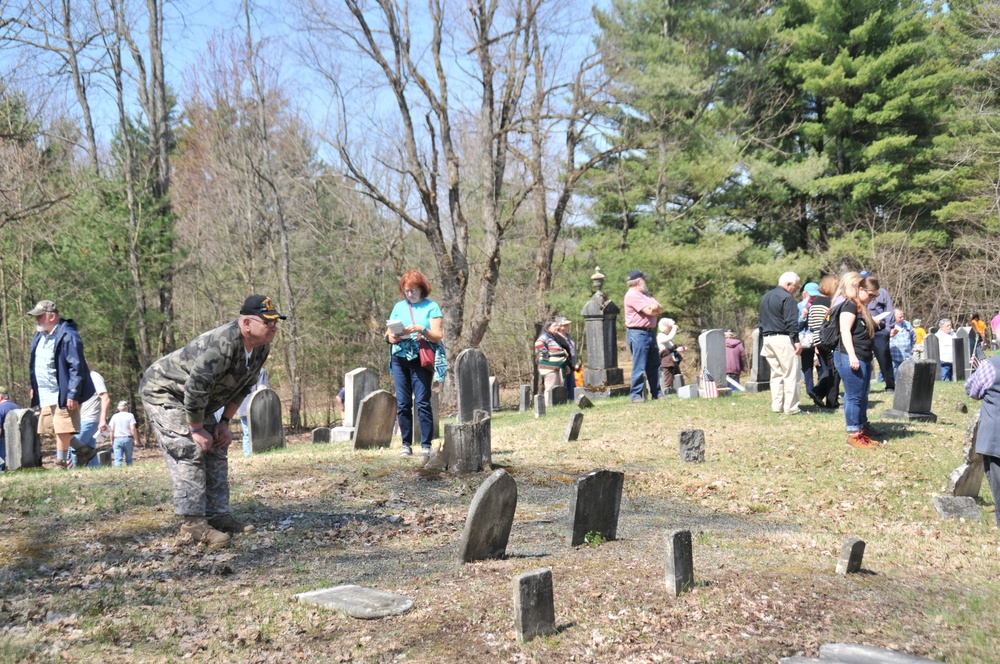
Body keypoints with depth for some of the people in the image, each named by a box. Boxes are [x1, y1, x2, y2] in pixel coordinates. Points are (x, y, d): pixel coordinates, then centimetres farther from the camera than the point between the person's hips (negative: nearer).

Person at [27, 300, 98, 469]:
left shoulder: (67, 336, -15)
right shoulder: (39, 336, 12)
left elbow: (77, 368, -18)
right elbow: (35, 365, 25)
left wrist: (72, 395, -22)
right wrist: (33, 386, 17)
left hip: (63, 394, -9)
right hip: (45, 395, 9)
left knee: (62, 429, -7)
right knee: (50, 427, 9)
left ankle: (60, 464, 4)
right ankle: (83, 450, 21)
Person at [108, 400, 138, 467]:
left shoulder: (114, 416, 6)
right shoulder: (130, 415, 0)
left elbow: (112, 430, 4)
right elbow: (132, 429, -7)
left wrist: (111, 440, 12)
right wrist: (135, 439, -2)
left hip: (117, 439, 1)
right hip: (128, 439, -1)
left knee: (118, 459, -4)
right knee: (129, 459, 6)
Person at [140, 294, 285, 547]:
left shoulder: (261, 348, -6)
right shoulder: (222, 344, -35)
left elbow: (243, 387, 6)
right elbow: (196, 388, -34)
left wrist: (225, 423, 1)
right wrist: (197, 430, -23)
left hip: (195, 401, 10)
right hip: (162, 391, -10)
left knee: (216, 451, 6)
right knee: (189, 452, -18)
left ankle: (218, 515, 10)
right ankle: (193, 522, -17)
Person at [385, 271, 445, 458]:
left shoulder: (431, 307, 3)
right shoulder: (399, 307, 15)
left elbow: (438, 336, -4)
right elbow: (387, 333, 15)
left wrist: (421, 329, -21)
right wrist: (390, 337, -8)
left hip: (421, 359, -4)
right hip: (399, 358, 4)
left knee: (422, 402, -9)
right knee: (402, 403, 1)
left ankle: (426, 445, -5)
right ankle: (406, 444, 8)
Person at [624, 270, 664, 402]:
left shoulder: (645, 294, 19)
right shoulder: (632, 295, -11)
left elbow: (660, 310, 14)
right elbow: (649, 311, -17)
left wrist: (655, 307, -7)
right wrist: (654, 308, 2)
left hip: (650, 332, 9)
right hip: (637, 333, -9)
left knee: (654, 365, 12)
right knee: (639, 366, -9)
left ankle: (656, 393, 19)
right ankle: (636, 395, -6)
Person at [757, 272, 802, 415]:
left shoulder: (765, 297, 18)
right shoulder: (787, 297, -10)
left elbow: (760, 319, 22)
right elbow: (791, 322, -17)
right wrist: (796, 341, -17)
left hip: (767, 338, 8)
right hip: (783, 339, -8)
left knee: (776, 373, 13)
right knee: (791, 374, -4)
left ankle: (777, 406, 12)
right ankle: (791, 407, -5)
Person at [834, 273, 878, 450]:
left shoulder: (862, 308, 21)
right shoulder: (850, 305, -10)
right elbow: (845, 331, -18)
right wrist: (852, 356, -24)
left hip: (863, 359, 10)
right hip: (851, 359, -10)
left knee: (862, 397, 14)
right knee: (854, 397, -7)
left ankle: (862, 430, 21)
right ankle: (853, 435, -3)